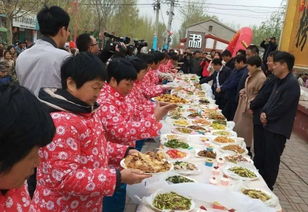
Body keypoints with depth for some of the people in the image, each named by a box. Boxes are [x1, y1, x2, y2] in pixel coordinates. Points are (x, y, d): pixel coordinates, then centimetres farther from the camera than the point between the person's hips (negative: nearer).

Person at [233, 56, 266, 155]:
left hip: (249, 107, -9)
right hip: (243, 104, 9)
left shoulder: (261, 77, -20)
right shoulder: (252, 74, 5)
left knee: (246, 128, 2)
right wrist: (243, 91, 5)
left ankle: (247, 149, 18)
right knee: (239, 126, 16)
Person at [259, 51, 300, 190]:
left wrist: (267, 116, -9)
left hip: (278, 129, -9)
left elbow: (282, 107, -20)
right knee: (265, 155, 18)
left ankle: (267, 187, 15)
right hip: (270, 125, 9)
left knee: (272, 158, 1)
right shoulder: (279, 81, 13)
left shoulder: (292, 84, -17)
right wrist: (264, 112, -2)